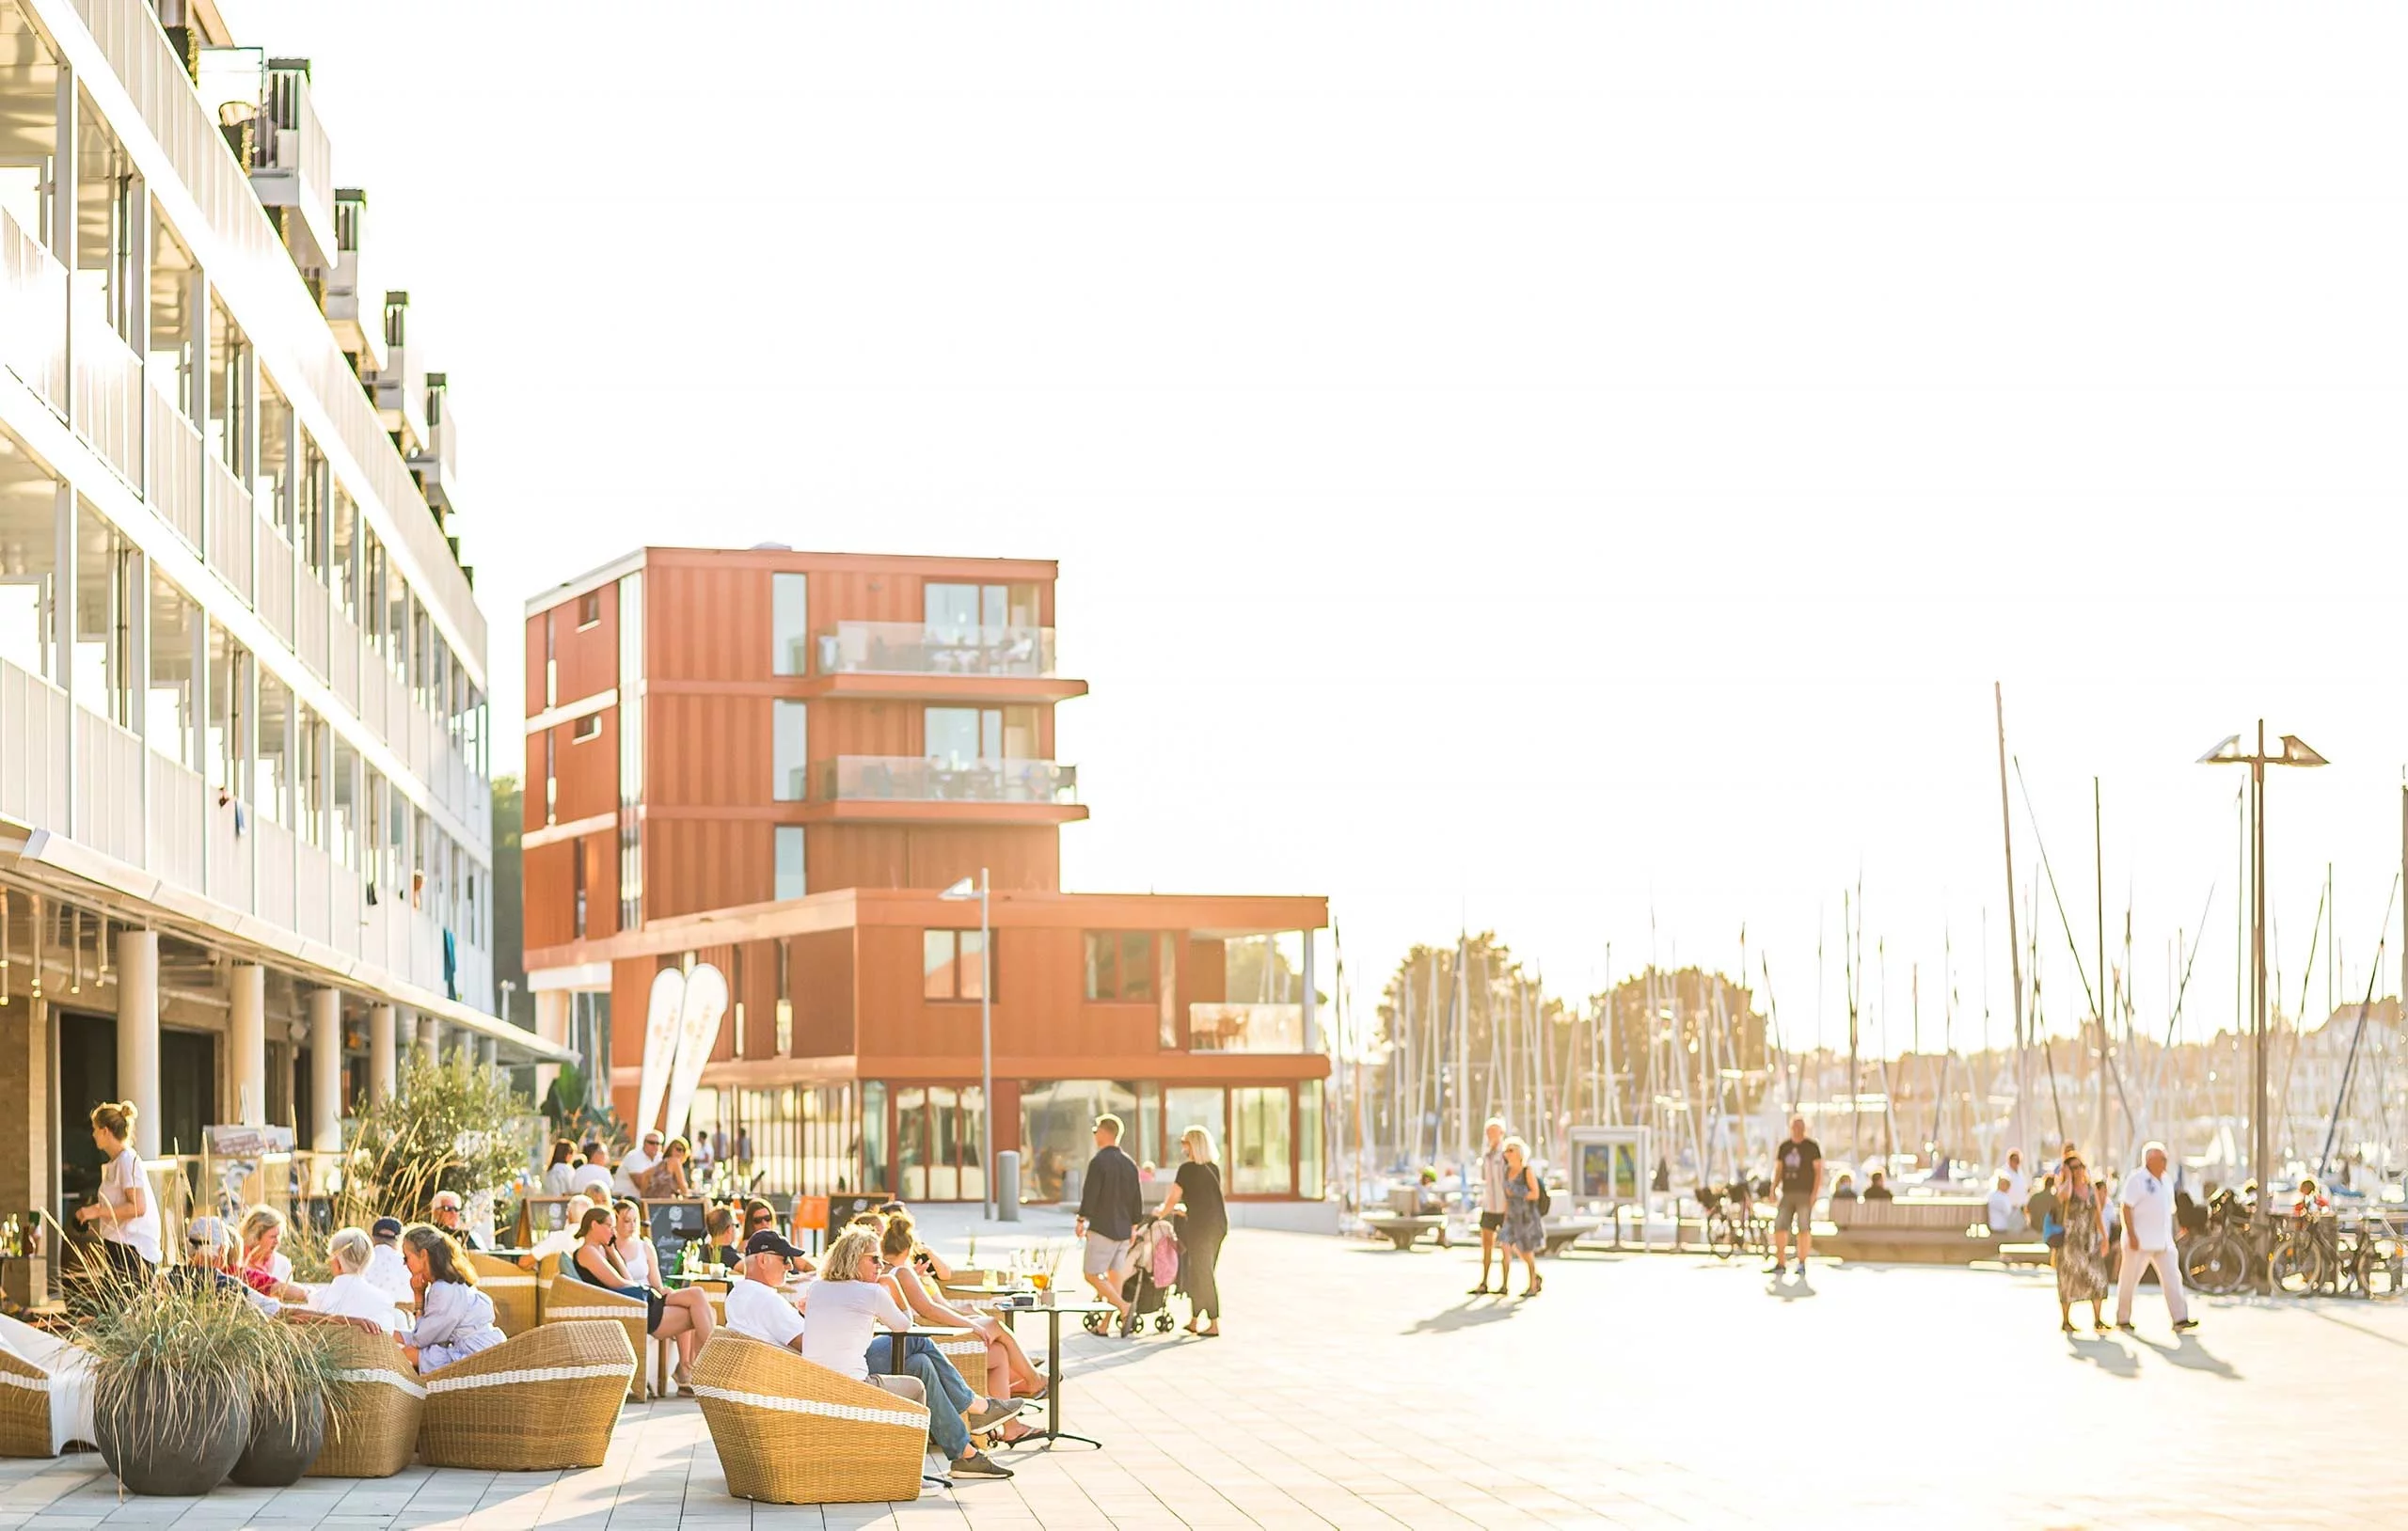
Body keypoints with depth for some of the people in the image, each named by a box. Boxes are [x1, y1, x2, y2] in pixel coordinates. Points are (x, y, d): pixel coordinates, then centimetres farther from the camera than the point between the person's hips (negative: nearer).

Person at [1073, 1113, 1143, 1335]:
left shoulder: (1099, 1162, -13)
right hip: (1123, 1231, 7)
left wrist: (1081, 1221, -4)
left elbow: (1090, 1196, -16)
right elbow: (1137, 1200, 13)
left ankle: (1125, 1310, -19)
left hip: (1102, 1229, -7)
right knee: (1115, 1276, 10)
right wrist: (1134, 1226, 22)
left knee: (1092, 1275, -3)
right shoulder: (1129, 1163, 9)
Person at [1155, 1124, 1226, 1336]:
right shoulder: (1214, 1168, 10)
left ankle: (1215, 1325, 1)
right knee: (1207, 1272, 14)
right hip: (1219, 1223, 7)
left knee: (1202, 1273, 1)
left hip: (1200, 1225, -7)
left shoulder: (1187, 1169, -9)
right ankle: (1194, 1321, 19)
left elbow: (1173, 1199, -6)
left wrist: (1161, 1213, 14)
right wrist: (1185, 1210, 32)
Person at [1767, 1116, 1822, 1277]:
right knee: (1779, 1227, -3)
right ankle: (1780, 1264, 2)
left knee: (1804, 1229, -5)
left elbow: (1818, 1171, -2)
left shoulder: (1812, 1146, 0)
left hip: (1805, 1194, -4)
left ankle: (1802, 1264, 1)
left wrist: (1815, 1193, -11)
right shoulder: (1784, 1146, 12)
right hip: (1787, 1194, 4)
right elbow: (1778, 1170, 16)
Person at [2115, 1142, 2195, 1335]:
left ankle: (2180, 1319, -7)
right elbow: (2126, 1208, -14)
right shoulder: (2136, 1179, -9)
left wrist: (2170, 1237, 19)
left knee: (2172, 1278, -3)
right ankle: (2123, 1319, 11)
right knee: (2129, 1280, 1)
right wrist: (2131, 1235, -21)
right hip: (2140, 1241, -7)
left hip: (2163, 1242, 7)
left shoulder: (2166, 1181, 14)